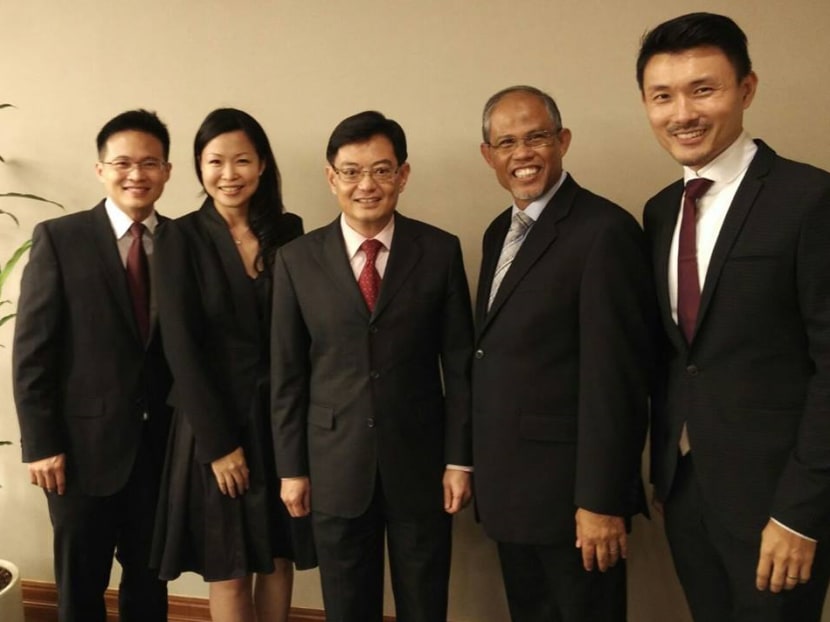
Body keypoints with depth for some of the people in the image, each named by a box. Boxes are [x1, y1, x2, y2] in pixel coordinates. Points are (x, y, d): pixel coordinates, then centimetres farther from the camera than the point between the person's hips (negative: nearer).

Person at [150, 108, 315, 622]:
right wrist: (219, 443, -12)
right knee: (228, 570, 8)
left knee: (279, 557, 13)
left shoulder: (288, 230, 2)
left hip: (281, 416, 3)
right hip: (216, 422, -2)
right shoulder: (182, 238, -6)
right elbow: (181, 348, -10)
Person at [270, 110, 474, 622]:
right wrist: (292, 467, 2)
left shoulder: (441, 251, -4)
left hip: (420, 464, 0)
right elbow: (287, 374, 2)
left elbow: (460, 364, -1)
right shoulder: (297, 260, -2)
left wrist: (459, 460, -3)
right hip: (335, 467, 1)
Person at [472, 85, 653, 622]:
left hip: (572, 491, -8)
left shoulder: (604, 231, -17)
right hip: (509, 488, 8)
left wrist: (602, 501, -19)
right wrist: (482, 467, 12)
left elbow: (616, 379, -20)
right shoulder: (500, 233, 10)